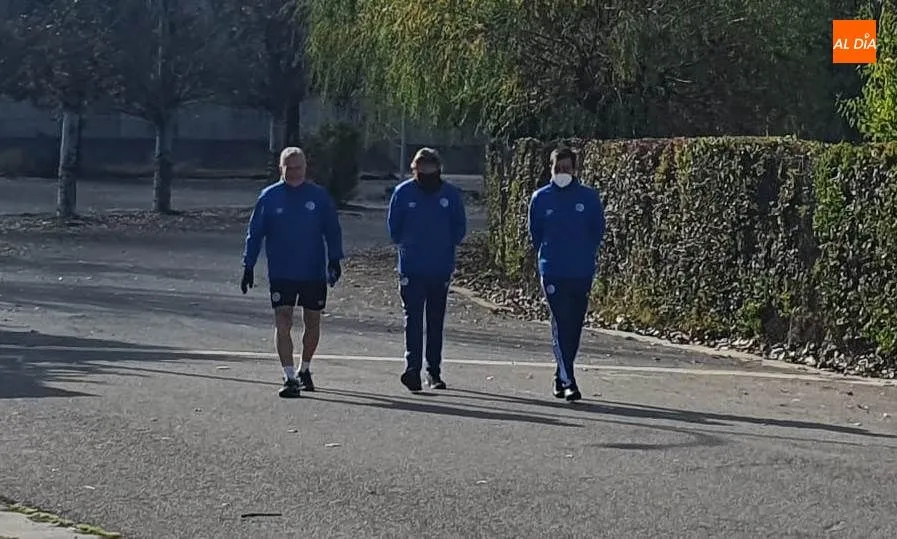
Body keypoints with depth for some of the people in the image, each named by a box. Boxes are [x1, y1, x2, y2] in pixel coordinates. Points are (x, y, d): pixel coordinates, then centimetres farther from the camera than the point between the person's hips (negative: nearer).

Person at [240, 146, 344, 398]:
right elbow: (254, 233, 5)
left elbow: (333, 231, 7)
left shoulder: (320, 196, 2)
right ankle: (289, 377, -11)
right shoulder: (269, 197, 1)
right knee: (283, 322, -10)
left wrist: (334, 260, -4)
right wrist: (248, 266, 2)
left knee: (313, 322, 10)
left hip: (314, 273, 1)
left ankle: (304, 370, 30)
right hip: (281, 274, -1)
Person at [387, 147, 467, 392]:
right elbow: (394, 225, 9)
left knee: (436, 322, 9)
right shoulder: (403, 192, -1)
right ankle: (412, 368, -15)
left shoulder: (450, 194, 1)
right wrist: (406, 246, 8)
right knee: (413, 318, -10)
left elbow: (460, 227, 11)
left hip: (440, 270, 2)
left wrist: (448, 248, 6)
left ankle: (434, 371, 15)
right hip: (411, 269, -2)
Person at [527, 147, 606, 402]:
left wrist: (585, 257, 11)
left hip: (582, 273, 2)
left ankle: (561, 377, 23)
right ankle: (568, 381, -14)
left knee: (574, 327, 8)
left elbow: (598, 231, 11)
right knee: (561, 326, -11)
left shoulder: (589, 197, 1)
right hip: (553, 274, -2)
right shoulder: (540, 198, 2)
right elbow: (535, 234, 13)